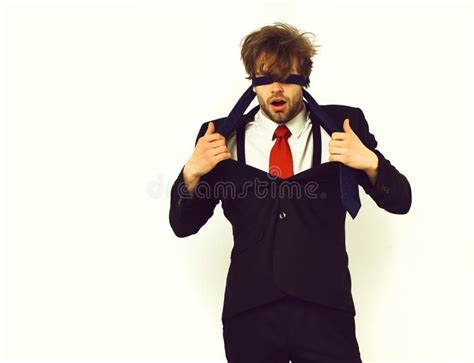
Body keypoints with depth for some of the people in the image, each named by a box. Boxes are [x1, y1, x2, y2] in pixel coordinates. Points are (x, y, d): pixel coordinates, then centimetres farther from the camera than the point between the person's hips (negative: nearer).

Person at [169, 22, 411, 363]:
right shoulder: (222, 136, 3)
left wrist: (369, 162, -16)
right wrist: (193, 173, -13)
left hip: (325, 310, 0)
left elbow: (399, 201, 3)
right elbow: (183, 225, 5)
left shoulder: (341, 125, 2)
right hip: (248, 313, 1)